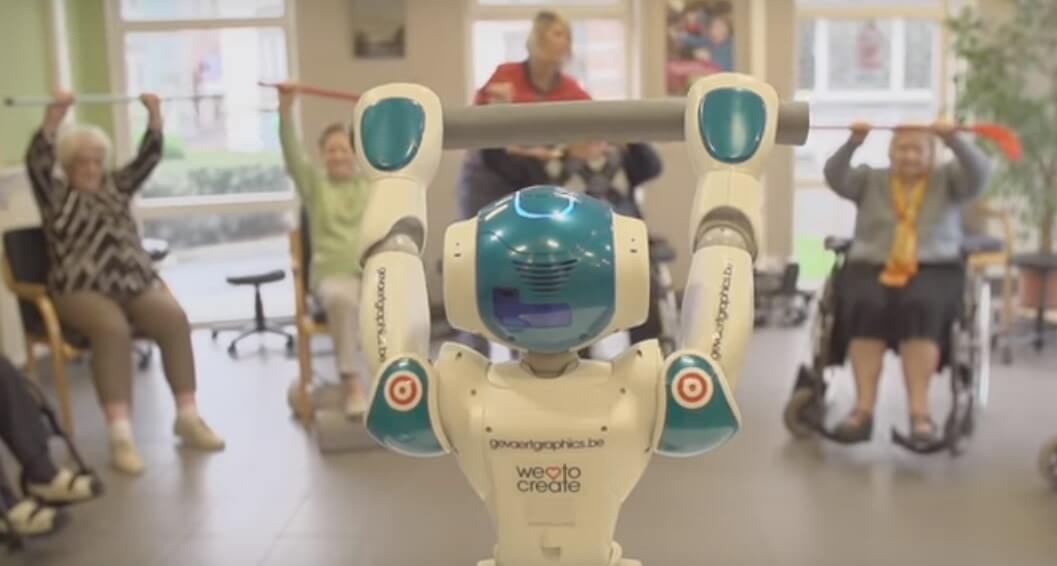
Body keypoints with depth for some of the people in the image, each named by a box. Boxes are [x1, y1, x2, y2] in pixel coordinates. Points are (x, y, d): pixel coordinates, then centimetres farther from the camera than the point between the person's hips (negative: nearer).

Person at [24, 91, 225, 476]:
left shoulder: (117, 187, 21)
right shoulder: (56, 195, 9)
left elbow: (149, 157, 15)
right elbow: (37, 161, -9)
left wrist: (154, 115, 3)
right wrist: (55, 114, -19)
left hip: (136, 283, 4)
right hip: (82, 290, -4)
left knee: (174, 318, -28)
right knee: (113, 328, -37)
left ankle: (188, 417, -21)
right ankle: (120, 434, -39)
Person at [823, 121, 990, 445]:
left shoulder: (948, 181, 16)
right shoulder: (870, 180, 17)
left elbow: (979, 174, -3)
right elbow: (834, 177, 0)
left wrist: (954, 141, -18)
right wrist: (853, 143, -16)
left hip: (934, 269, 0)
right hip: (871, 267, 1)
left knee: (920, 308, -34)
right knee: (867, 307, -32)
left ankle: (920, 411, -36)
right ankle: (863, 409, -34)